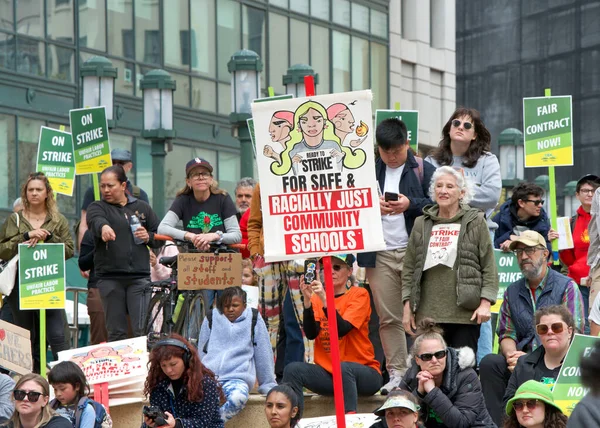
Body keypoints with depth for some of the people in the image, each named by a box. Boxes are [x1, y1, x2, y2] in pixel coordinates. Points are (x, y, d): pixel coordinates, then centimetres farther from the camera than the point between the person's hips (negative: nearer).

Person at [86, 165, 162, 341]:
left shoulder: (142, 207, 15)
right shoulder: (97, 207, 7)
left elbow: (161, 237, 20)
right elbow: (96, 221, -18)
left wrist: (149, 237, -3)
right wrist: (104, 227, -42)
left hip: (139, 276, 1)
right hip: (109, 278, -1)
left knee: (143, 331, -6)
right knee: (115, 332, 3)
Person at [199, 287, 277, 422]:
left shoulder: (254, 319, 10)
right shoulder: (212, 318, 15)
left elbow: (264, 354, 11)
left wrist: (268, 386, 10)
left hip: (238, 378, -1)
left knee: (238, 397, -39)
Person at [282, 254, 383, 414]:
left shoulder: (359, 294, -3)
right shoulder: (317, 297, 7)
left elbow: (342, 329, -18)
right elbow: (311, 334, -8)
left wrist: (325, 300, -28)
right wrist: (307, 300, -20)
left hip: (365, 374, -4)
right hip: (328, 371, 4)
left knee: (344, 368, -36)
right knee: (293, 370, -20)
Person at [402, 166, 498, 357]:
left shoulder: (475, 222, 3)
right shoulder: (421, 224, 12)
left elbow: (489, 267, 0)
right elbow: (409, 268, 13)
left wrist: (485, 303, -8)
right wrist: (407, 306, 7)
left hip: (465, 314, -3)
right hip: (427, 314, 3)